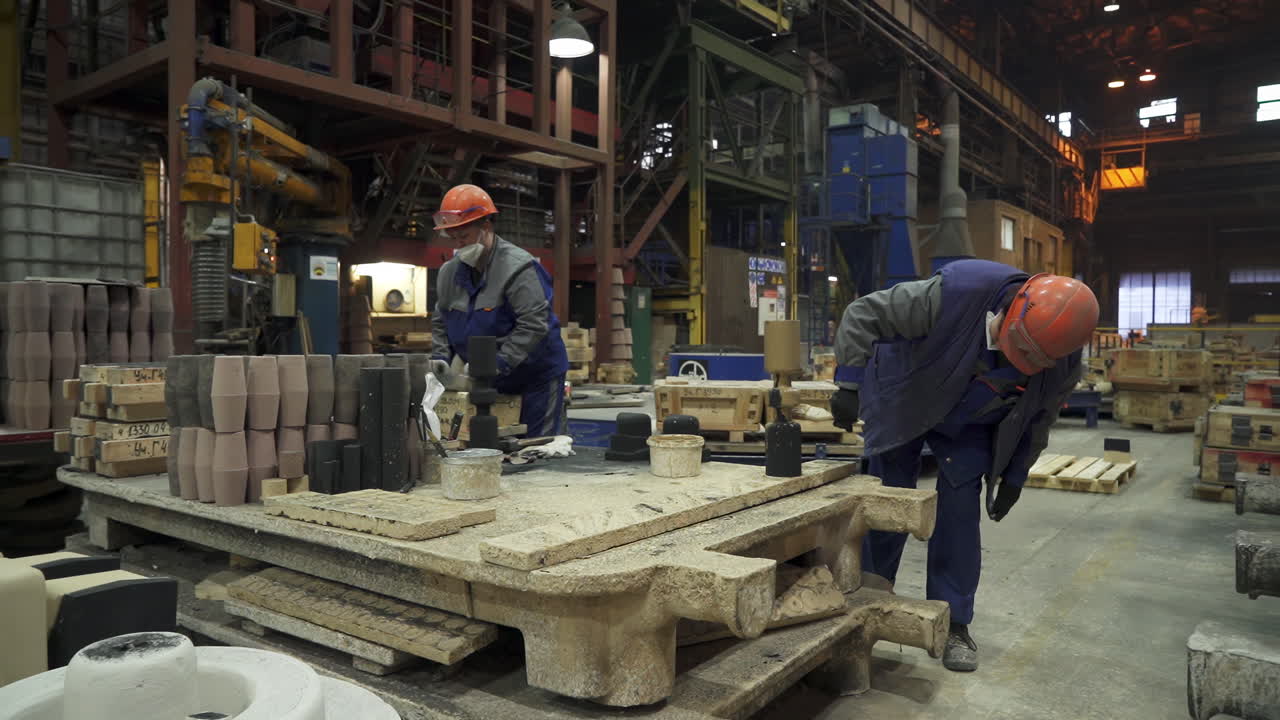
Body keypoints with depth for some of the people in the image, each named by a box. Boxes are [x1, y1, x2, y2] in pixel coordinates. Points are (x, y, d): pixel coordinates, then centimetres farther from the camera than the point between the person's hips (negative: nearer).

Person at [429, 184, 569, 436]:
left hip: (536, 377, -7)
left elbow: (533, 325, -26)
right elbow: (440, 322, 15)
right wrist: (440, 357, -2)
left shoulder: (518, 268, -19)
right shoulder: (450, 272, 5)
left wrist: (498, 363, -28)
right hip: (491, 381, 7)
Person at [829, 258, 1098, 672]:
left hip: (968, 428, 3)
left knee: (959, 518, -4)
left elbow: (1037, 420, -1)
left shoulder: (1061, 364, -22)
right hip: (901, 405, -2)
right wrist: (849, 386, -30)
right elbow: (862, 316, -28)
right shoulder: (954, 295, -38)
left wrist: (1014, 476, 2)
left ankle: (953, 624, 12)